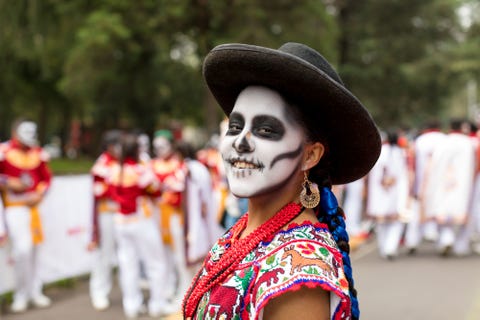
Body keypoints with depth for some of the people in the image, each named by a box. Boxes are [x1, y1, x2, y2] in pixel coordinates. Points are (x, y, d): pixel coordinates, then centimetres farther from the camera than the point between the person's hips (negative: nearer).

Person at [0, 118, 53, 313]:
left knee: (32, 250, 12)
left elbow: (46, 178, 14)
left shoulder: (38, 153, 6)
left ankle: (34, 292, 23)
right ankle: (22, 295, 0)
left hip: (33, 206, 5)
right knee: (22, 249, -13)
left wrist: (39, 195, -2)